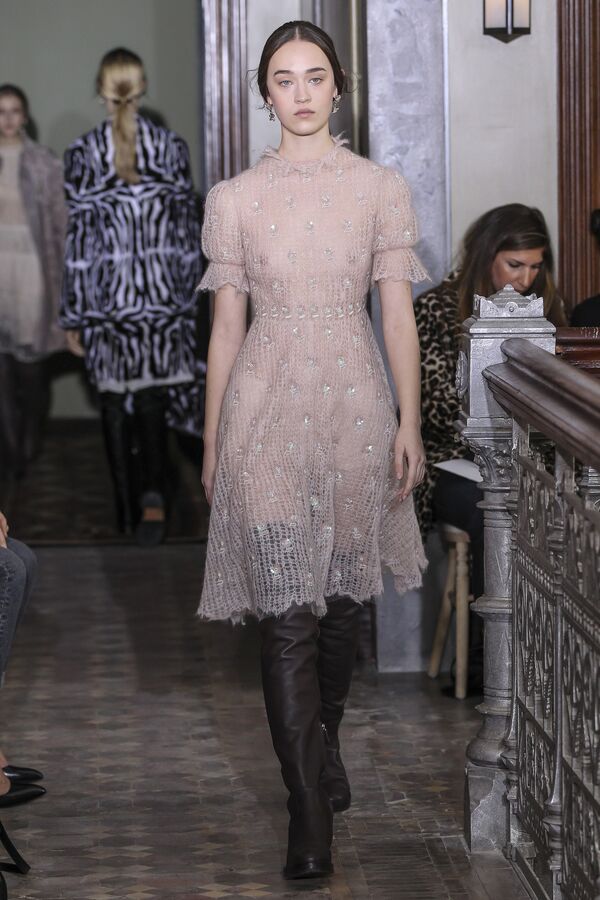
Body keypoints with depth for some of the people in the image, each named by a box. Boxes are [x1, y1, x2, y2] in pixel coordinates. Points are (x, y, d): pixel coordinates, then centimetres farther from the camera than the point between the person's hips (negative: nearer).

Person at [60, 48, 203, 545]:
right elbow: (188, 230, 2)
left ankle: (127, 508, 17)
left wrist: (72, 315, 1)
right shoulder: (171, 147, -2)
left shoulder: (83, 154, -6)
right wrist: (189, 298, 12)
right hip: (162, 294, 1)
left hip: (106, 297, -1)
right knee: (153, 400, 7)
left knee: (115, 402, 11)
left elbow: (79, 238, -5)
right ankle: (153, 494, -15)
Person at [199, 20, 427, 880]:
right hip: (266, 405, -1)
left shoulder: (381, 188, 4)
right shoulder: (234, 199, 4)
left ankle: (324, 742, 37)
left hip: (354, 401, 1)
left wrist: (410, 423, -3)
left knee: (342, 597, 12)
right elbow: (226, 327, 7)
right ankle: (310, 814, -7)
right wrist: (212, 440, 8)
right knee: (287, 614, -8)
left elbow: (399, 316, 3)